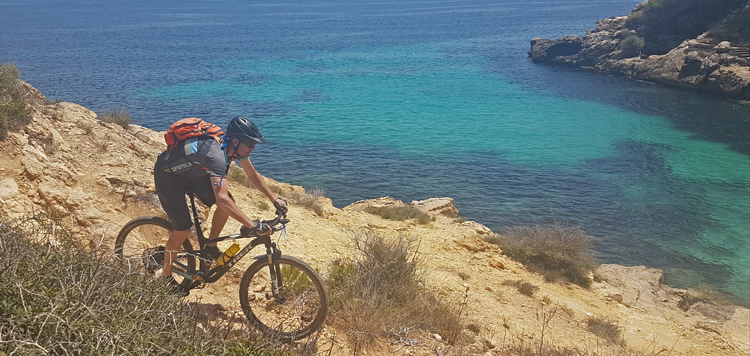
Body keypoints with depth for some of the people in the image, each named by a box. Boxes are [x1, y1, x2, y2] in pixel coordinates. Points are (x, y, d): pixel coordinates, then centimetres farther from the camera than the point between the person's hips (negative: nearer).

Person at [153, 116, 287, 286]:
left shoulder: (234, 147, -14)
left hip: (192, 173, 8)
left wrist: (275, 199, -5)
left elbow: (253, 175, 2)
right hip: (167, 176, -8)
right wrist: (253, 225, -49)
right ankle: (165, 277, 11)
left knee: (230, 203, -6)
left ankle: (210, 248, 13)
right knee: (183, 230, -12)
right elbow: (222, 199, -48)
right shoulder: (216, 154, -40)